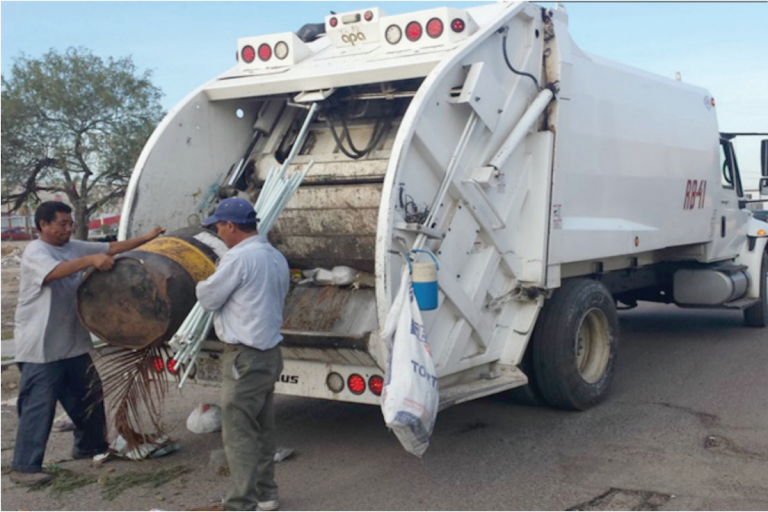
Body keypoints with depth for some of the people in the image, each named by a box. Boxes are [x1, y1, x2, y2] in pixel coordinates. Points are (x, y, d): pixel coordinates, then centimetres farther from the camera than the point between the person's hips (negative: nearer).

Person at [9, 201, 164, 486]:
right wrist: (91, 260, -43)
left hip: (73, 343, 8)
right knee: (38, 407, -6)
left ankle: (89, 446, 36)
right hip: (42, 348, -8)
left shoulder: (75, 248, 12)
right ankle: (24, 467, 2)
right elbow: (56, 271, -32)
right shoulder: (34, 252, -12)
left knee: (89, 397, 17)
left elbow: (112, 248, 13)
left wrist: (147, 238, 8)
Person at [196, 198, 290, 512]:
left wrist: (205, 283, 12)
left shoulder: (238, 257, -17)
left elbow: (208, 298, -10)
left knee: (238, 433, -4)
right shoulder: (277, 257, 11)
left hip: (245, 357, -9)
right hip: (269, 352, 9)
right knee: (262, 429, 18)